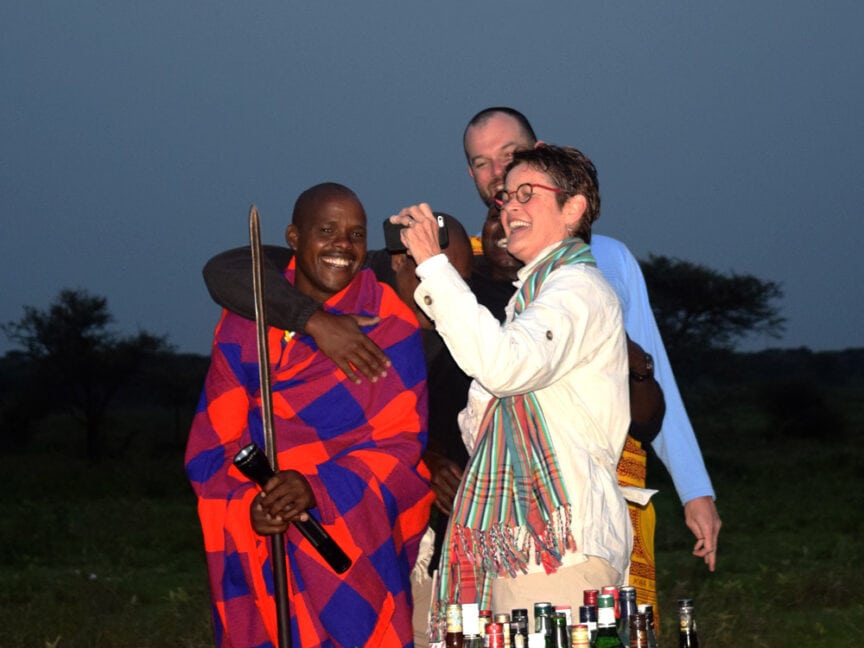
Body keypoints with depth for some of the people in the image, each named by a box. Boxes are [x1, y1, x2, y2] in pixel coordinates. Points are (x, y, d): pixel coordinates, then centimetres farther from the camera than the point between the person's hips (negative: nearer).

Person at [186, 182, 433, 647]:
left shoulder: (390, 325, -3)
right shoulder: (244, 323, 4)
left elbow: (400, 443, -6)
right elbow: (212, 443, 3)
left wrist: (315, 487, -21)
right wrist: (249, 502, -17)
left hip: (356, 543, -2)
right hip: (259, 540, 2)